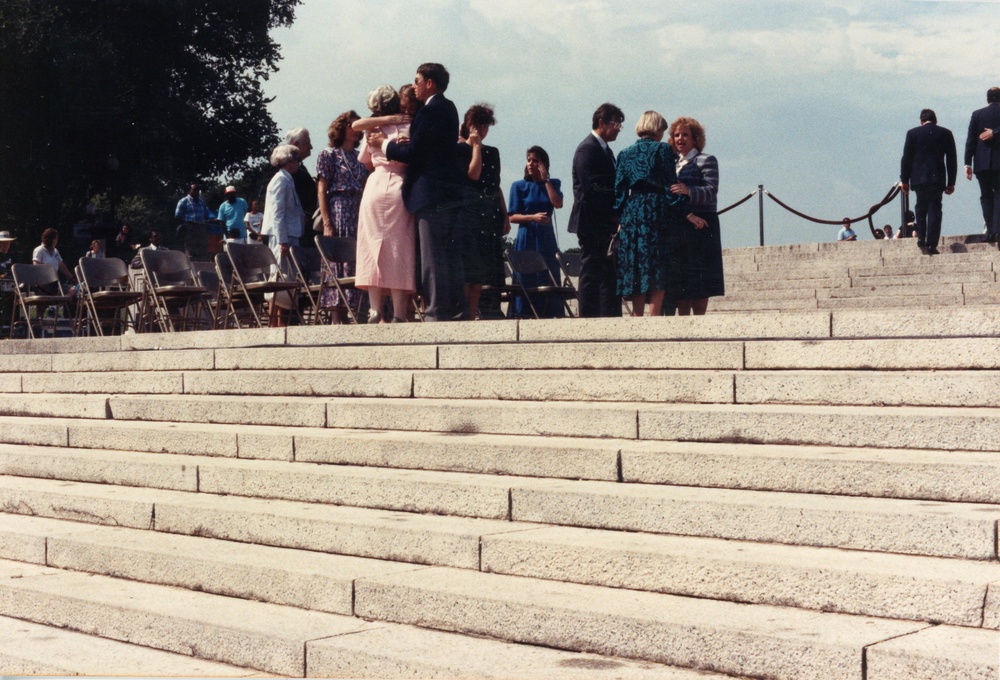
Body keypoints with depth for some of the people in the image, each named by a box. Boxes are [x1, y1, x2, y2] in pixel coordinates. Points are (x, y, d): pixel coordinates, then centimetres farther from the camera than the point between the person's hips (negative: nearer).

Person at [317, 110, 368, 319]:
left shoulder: (360, 157, 19)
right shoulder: (329, 154, 4)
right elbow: (321, 190, -3)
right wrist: (327, 223, -12)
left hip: (360, 214, 5)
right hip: (338, 213, -5)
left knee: (359, 264, 1)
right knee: (338, 264, -8)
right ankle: (337, 315, -8)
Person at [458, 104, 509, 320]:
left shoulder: (493, 152, 19)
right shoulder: (460, 149, 0)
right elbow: (473, 174, -15)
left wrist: (505, 215, 14)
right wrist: (476, 144, -7)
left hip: (490, 214, 6)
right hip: (469, 211, -6)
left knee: (482, 269, 3)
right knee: (467, 264, -11)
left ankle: (473, 314, 5)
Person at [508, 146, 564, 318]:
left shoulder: (553, 184, 9)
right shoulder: (519, 186, 4)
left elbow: (558, 203, -10)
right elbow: (512, 217, -2)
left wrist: (546, 179, -7)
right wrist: (533, 217, -18)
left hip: (546, 239, 2)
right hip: (526, 238, -2)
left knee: (548, 279, -2)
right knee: (526, 281, -4)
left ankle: (548, 316, -1)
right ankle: (523, 316, -2)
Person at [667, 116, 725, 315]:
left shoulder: (706, 160, 1)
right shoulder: (674, 163, 20)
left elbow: (711, 192, -13)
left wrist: (689, 191, -30)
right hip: (677, 227, 6)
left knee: (700, 283, -7)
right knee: (680, 281, 2)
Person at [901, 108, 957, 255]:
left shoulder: (913, 133, 3)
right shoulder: (945, 133, 7)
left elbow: (906, 158, 2)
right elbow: (952, 159, 7)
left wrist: (904, 180, 7)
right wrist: (951, 182, 11)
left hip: (918, 177, 0)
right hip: (938, 178, 0)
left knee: (921, 208, 17)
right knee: (934, 210, 0)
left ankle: (921, 239, 11)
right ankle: (932, 244, -7)